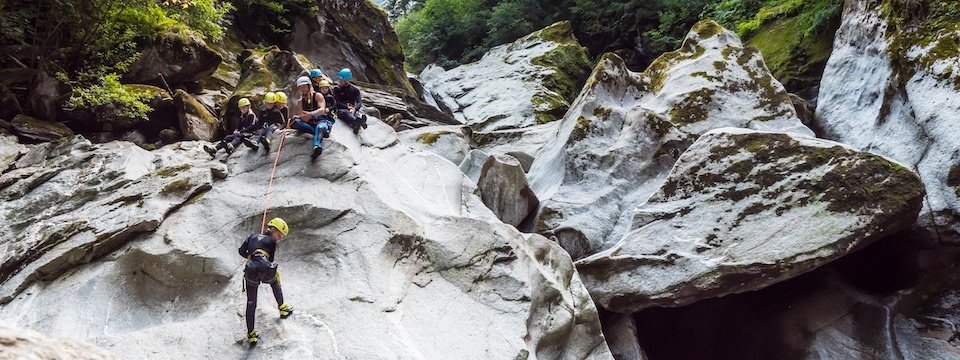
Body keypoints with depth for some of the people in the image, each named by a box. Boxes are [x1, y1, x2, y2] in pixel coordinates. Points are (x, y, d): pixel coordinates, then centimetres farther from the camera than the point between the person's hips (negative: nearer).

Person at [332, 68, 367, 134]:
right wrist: (347, 107, -14)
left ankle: (356, 126, -75)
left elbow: (359, 102, 1)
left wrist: (354, 109, -22)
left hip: (352, 109, 2)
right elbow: (336, 102, 1)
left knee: (357, 113, -37)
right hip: (341, 110, -1)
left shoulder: (355, 90, 14)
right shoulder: (337, 89, 13)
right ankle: (357, 122, -75)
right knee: (345, 113, -39)